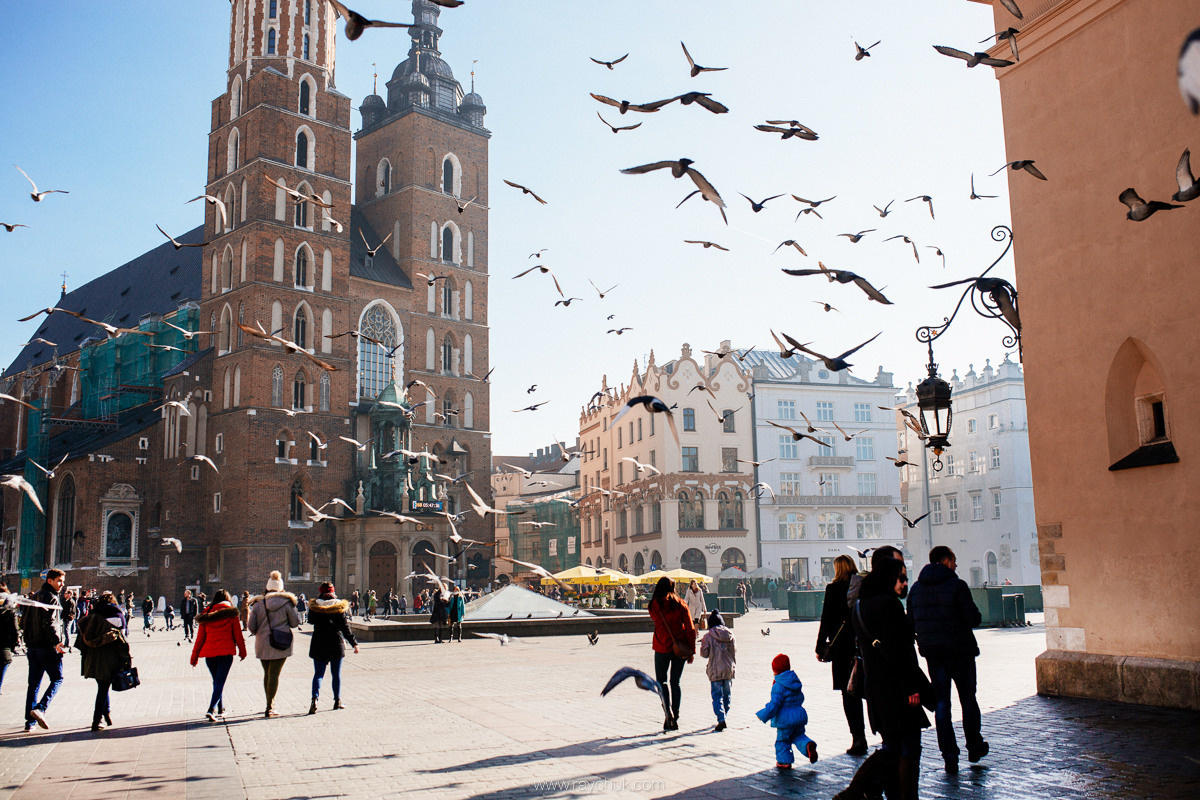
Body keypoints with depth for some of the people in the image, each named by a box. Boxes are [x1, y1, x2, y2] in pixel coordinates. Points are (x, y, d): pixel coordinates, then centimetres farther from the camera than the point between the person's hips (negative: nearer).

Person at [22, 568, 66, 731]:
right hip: (46, 646, -8)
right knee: (57, 679, 1)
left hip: (32, 646, 8)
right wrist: (57, 641, -23)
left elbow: (23, 621, 17)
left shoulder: (35, 597, 15)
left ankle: (30, 720, 10)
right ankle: (40, 708, -17)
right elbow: (48, 622, -21)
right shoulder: (51, 597, -11)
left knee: (34, 683, 10)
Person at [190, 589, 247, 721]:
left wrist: (194, 656, 14)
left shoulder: (207, 614, 8)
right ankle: (211, 709, -20)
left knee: (217, 681, 19)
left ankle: (221, 709, 26)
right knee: (220, 683, -3)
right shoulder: (231, 613, 0)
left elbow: (200, 637, 8)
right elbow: (238, 635, 1)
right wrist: (242, 651, 12)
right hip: (226, 652, -3)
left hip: (209, 652, 3)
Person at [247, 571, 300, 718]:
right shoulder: (286, 603, -6)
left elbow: (251, 626, 0)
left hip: (262, 644, 3)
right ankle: (269, 708, -3)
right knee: (274, 674, 0)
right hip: (280, 645, -3)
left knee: (267, 674, 17)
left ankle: (270, 704, 28)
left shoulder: (258, 604, 0)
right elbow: (295, 623, -2)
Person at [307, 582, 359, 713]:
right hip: (336, 643, -1)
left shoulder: (314, 606, -2)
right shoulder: (338, 606, -5)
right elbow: (344, 627, -6)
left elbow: (310, 620, 15)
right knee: (336, 674, 12)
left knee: (318, 673, 4)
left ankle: (315, 699, -18)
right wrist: (354, 643, -1)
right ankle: (337, 700, 17)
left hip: (319, 644, 1)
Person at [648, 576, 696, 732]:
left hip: (662, 647, -2)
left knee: (661, 680, 11)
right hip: (681, 647, 2)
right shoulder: (681, 604, 0)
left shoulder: (655, 604, -4)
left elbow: (659, 624, -7)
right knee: (675, 682, 13)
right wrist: (692, 650, 2)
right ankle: (675, 719, 13)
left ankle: (668, 710, -12)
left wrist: (671, 641, 0)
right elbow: (690, 628, -1)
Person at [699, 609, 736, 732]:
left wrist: (703, 644, 11)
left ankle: (721, 719, -13)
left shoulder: (708, 637, -10)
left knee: (717, 696, 0)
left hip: (715, 671, -4)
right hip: (729, 670, 4)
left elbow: (704, 654, -5)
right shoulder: (730, 635, 1)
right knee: (726, 696, 17)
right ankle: (723, 716, 25)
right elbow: (734, 651, 9)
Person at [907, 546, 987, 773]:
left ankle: (949, 756, 4)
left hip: (932, 652, 4)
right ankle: (974, 747, 27)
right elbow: (974, 619, -14)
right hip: (960, 650, -4)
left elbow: (911, 621, 7)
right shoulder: (957, 585, -12)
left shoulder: (916, 588, 5)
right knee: (968, 699, 14)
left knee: (941, 703, 7)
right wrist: (976, 615, 7)